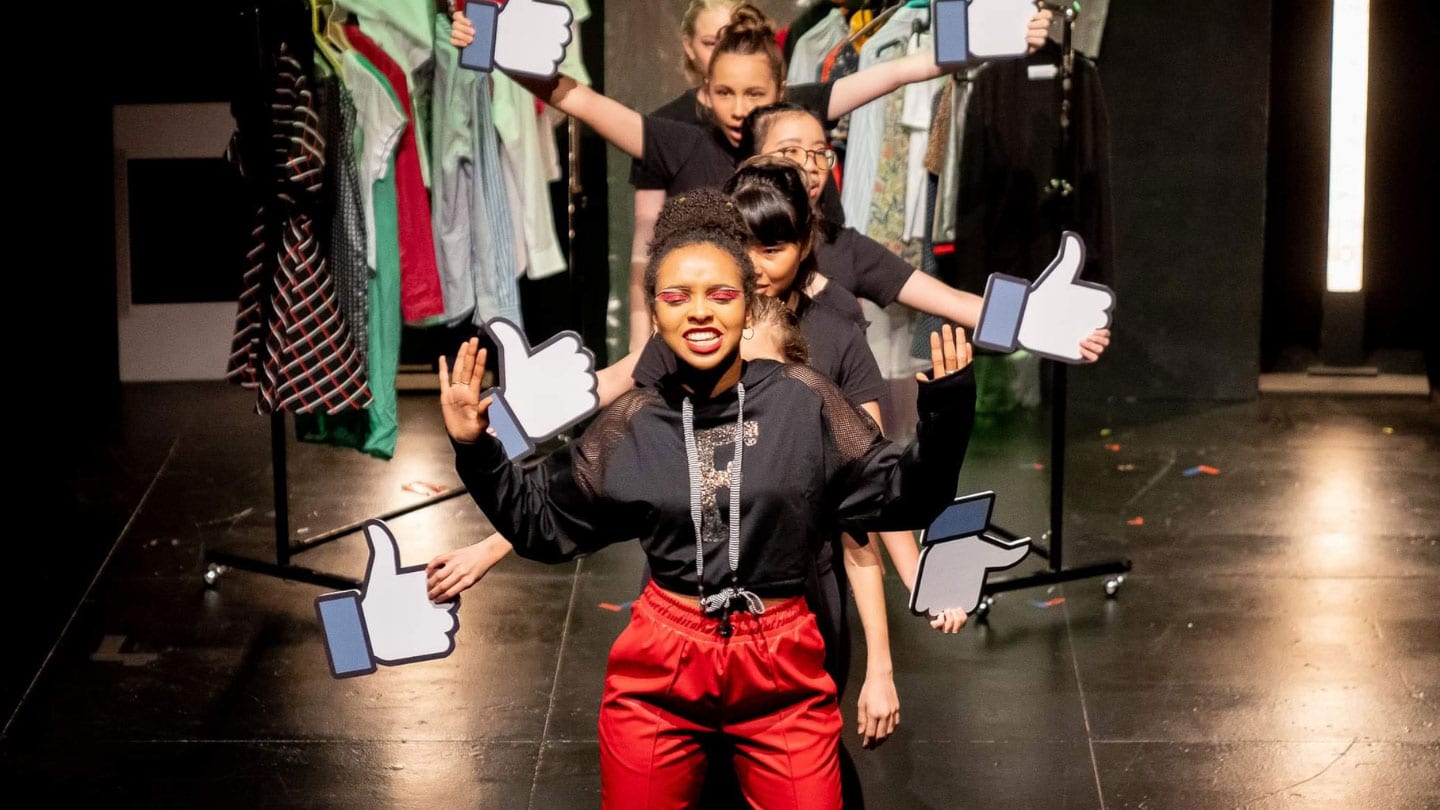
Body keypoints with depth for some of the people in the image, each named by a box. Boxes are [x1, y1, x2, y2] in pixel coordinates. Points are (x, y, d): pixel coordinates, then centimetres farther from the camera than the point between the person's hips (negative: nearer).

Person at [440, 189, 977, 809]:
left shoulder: (803, 401, -4)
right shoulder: (634, 423, 0)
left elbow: (898, 498, 1)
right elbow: (542, 520, 10)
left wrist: (944, 420, -14)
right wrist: (475, 452, -2)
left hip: (782, 670, -1)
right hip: (658, 669, 1)